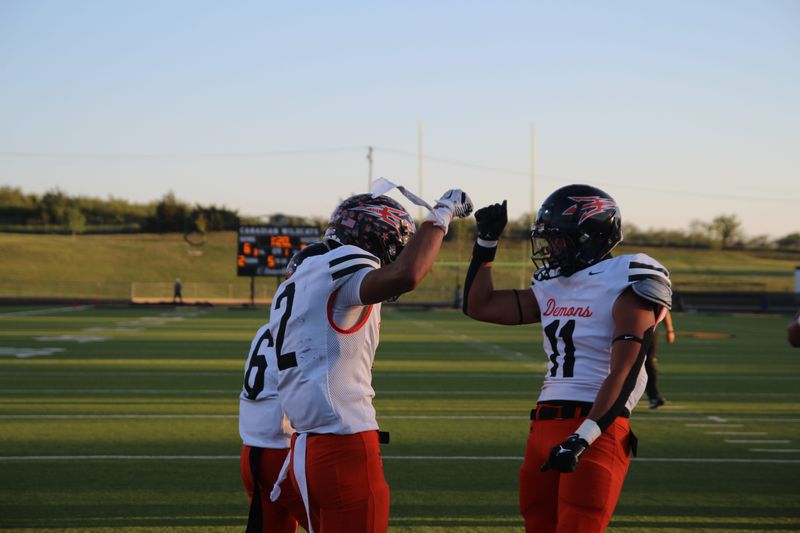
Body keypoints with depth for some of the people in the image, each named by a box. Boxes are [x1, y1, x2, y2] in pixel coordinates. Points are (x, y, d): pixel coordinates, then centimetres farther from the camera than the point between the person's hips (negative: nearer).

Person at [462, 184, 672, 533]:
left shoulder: (624, 286, -9)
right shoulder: (553, 288, 15)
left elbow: (622, 376, -16)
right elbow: (478, 306, 22)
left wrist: (582, 438, -24)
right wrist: (487, 241, 16)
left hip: (595, 429, -8)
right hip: (544, 426, 8)